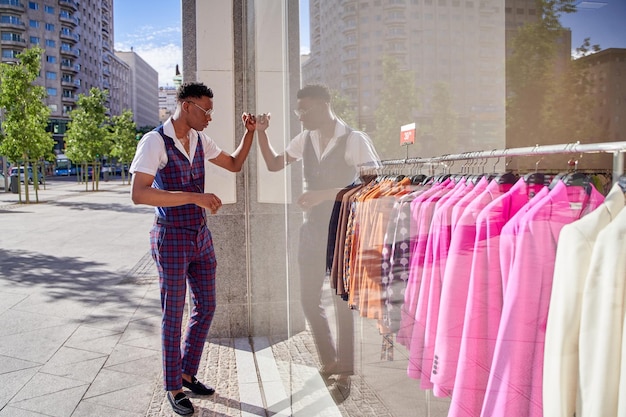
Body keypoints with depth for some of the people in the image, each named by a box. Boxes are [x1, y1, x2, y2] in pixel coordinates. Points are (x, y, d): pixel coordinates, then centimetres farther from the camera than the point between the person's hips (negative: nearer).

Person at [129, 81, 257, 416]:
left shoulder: (200, 140, 5)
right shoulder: (154, 141, -17)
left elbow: (235, 164, 18)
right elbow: (138, 194, -27)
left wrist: (250, 132, 3)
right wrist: (195, 196, -34)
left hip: (201, 236, 7)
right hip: (172, 238, -7)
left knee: (206, 307, 13)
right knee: (173, 315, 5)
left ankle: (187, 374, 32)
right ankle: (173, 388, 22)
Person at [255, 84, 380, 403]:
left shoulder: (354, 140, -13)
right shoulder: (305, 139, 5)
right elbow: (273, 164, 14)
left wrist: (323, 194, -24)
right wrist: (261, 134, -2)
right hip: (313, 227, 6)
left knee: (343, 301, 4)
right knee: (310, 299, 11)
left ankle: (343, 375, 21)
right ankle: (329, 364, 32)